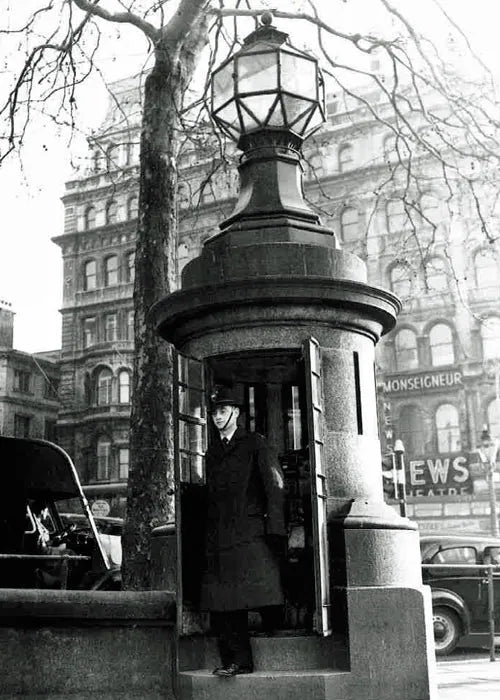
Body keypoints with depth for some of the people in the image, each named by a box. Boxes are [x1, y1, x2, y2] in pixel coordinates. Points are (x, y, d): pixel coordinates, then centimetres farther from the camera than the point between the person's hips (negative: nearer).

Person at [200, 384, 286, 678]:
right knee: (221, 602, 1)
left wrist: (275, 529, -12)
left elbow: (276, 485, -3)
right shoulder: (212, 452, 20)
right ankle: (237, 661, 6)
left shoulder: (254, 444, 4)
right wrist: (209, 536, 11)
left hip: (251, 533, -5)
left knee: (263, 595, -9)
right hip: (219, 538, 5)